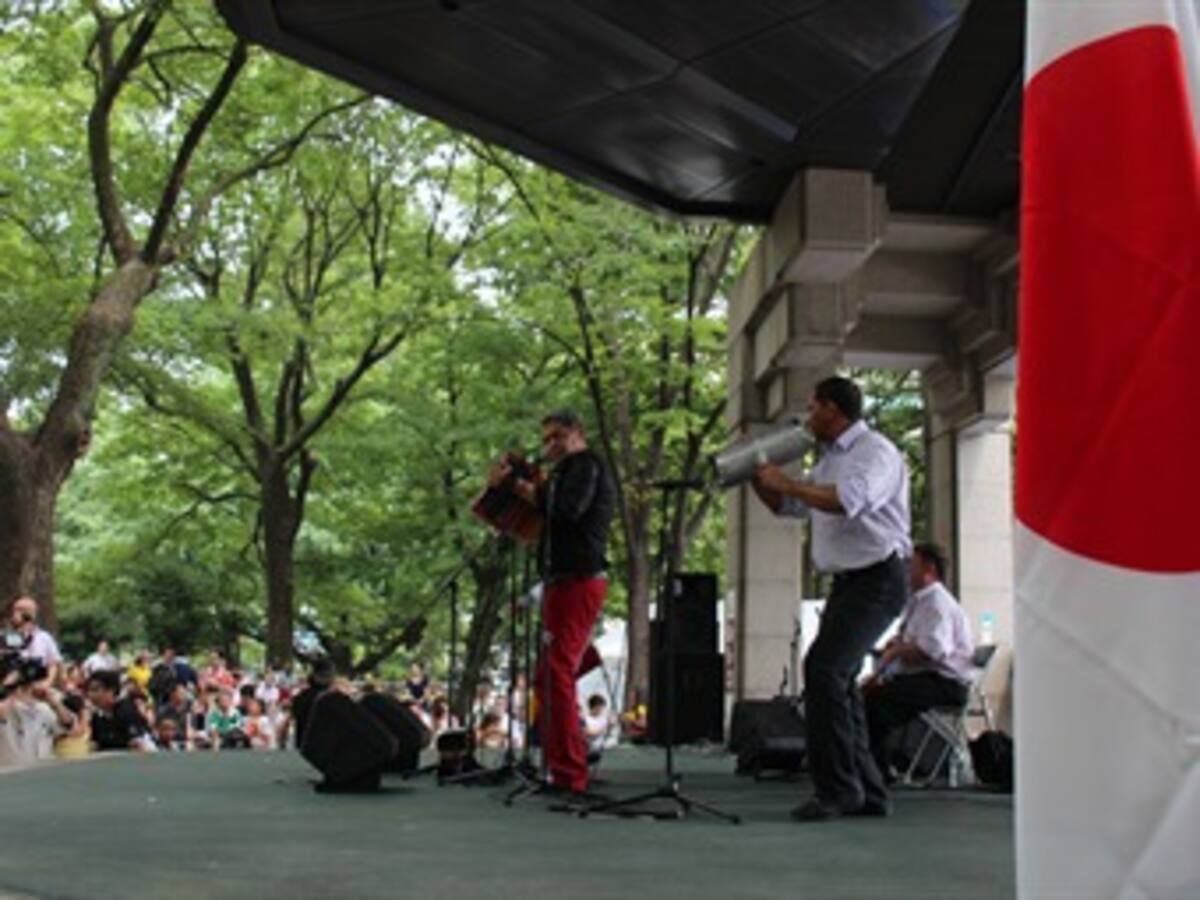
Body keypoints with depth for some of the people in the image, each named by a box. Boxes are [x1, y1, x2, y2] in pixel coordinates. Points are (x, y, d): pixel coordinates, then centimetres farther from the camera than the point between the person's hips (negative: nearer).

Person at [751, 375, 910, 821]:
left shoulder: (876, 451, -11)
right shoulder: (829, 460, 19)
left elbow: (848, 501, -30)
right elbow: (785, 505, 27)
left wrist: (787, 482, -21)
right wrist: (756, 474, 11)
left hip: (877, 580, -10)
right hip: (847, 581, 10)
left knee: (824, 669, -22)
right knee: (837, 681, 10)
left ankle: (836, 788, -18)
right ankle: (866, 793, 18)